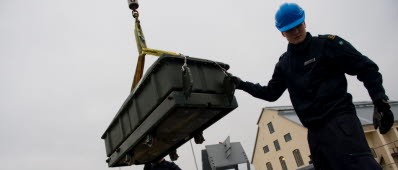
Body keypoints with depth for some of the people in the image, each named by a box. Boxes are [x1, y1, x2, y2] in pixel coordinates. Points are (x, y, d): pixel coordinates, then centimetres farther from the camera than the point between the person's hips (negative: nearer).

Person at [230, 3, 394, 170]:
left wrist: (381, 102, -10)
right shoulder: (284, 63, 15)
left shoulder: (328, 44, 0)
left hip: (340, 121, -5)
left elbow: (367, 68, 0)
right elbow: (271, 93, 21)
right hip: (315, 131, 6)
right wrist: (241, 84, 14)